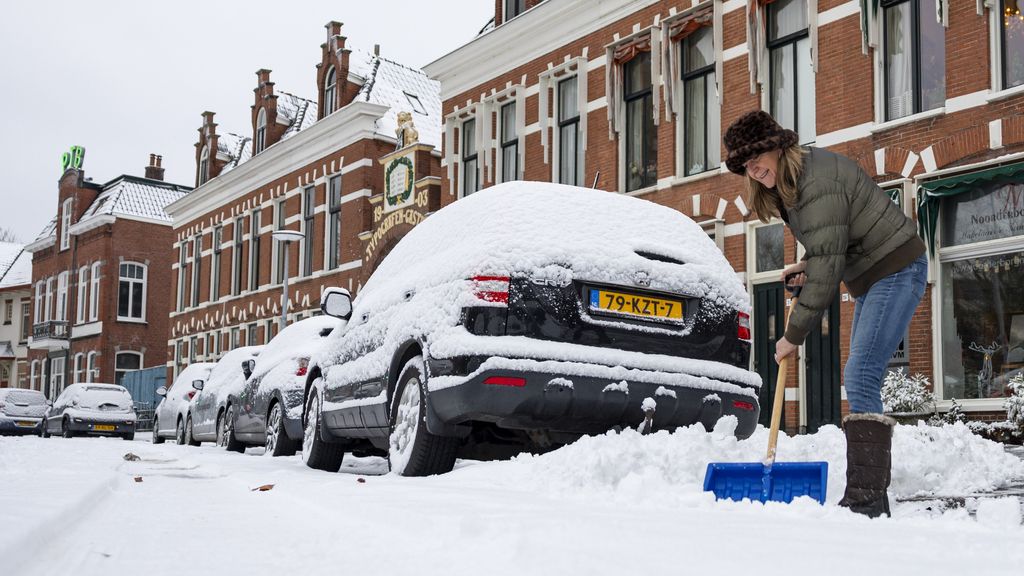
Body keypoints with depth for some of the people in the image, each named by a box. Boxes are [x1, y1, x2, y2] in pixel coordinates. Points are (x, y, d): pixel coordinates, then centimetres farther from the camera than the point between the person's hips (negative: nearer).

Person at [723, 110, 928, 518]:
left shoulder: (816, 183, -24)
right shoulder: (786, 184, 9)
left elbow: (828, 266, -27)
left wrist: (794, 334, -23)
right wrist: (806, 266, 3)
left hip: (897, 270, -11)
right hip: (871, 277, 11)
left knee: (860, 377, -18)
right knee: (861, 380, 9)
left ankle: (866, 498, -18)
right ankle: (872, 495, 13)